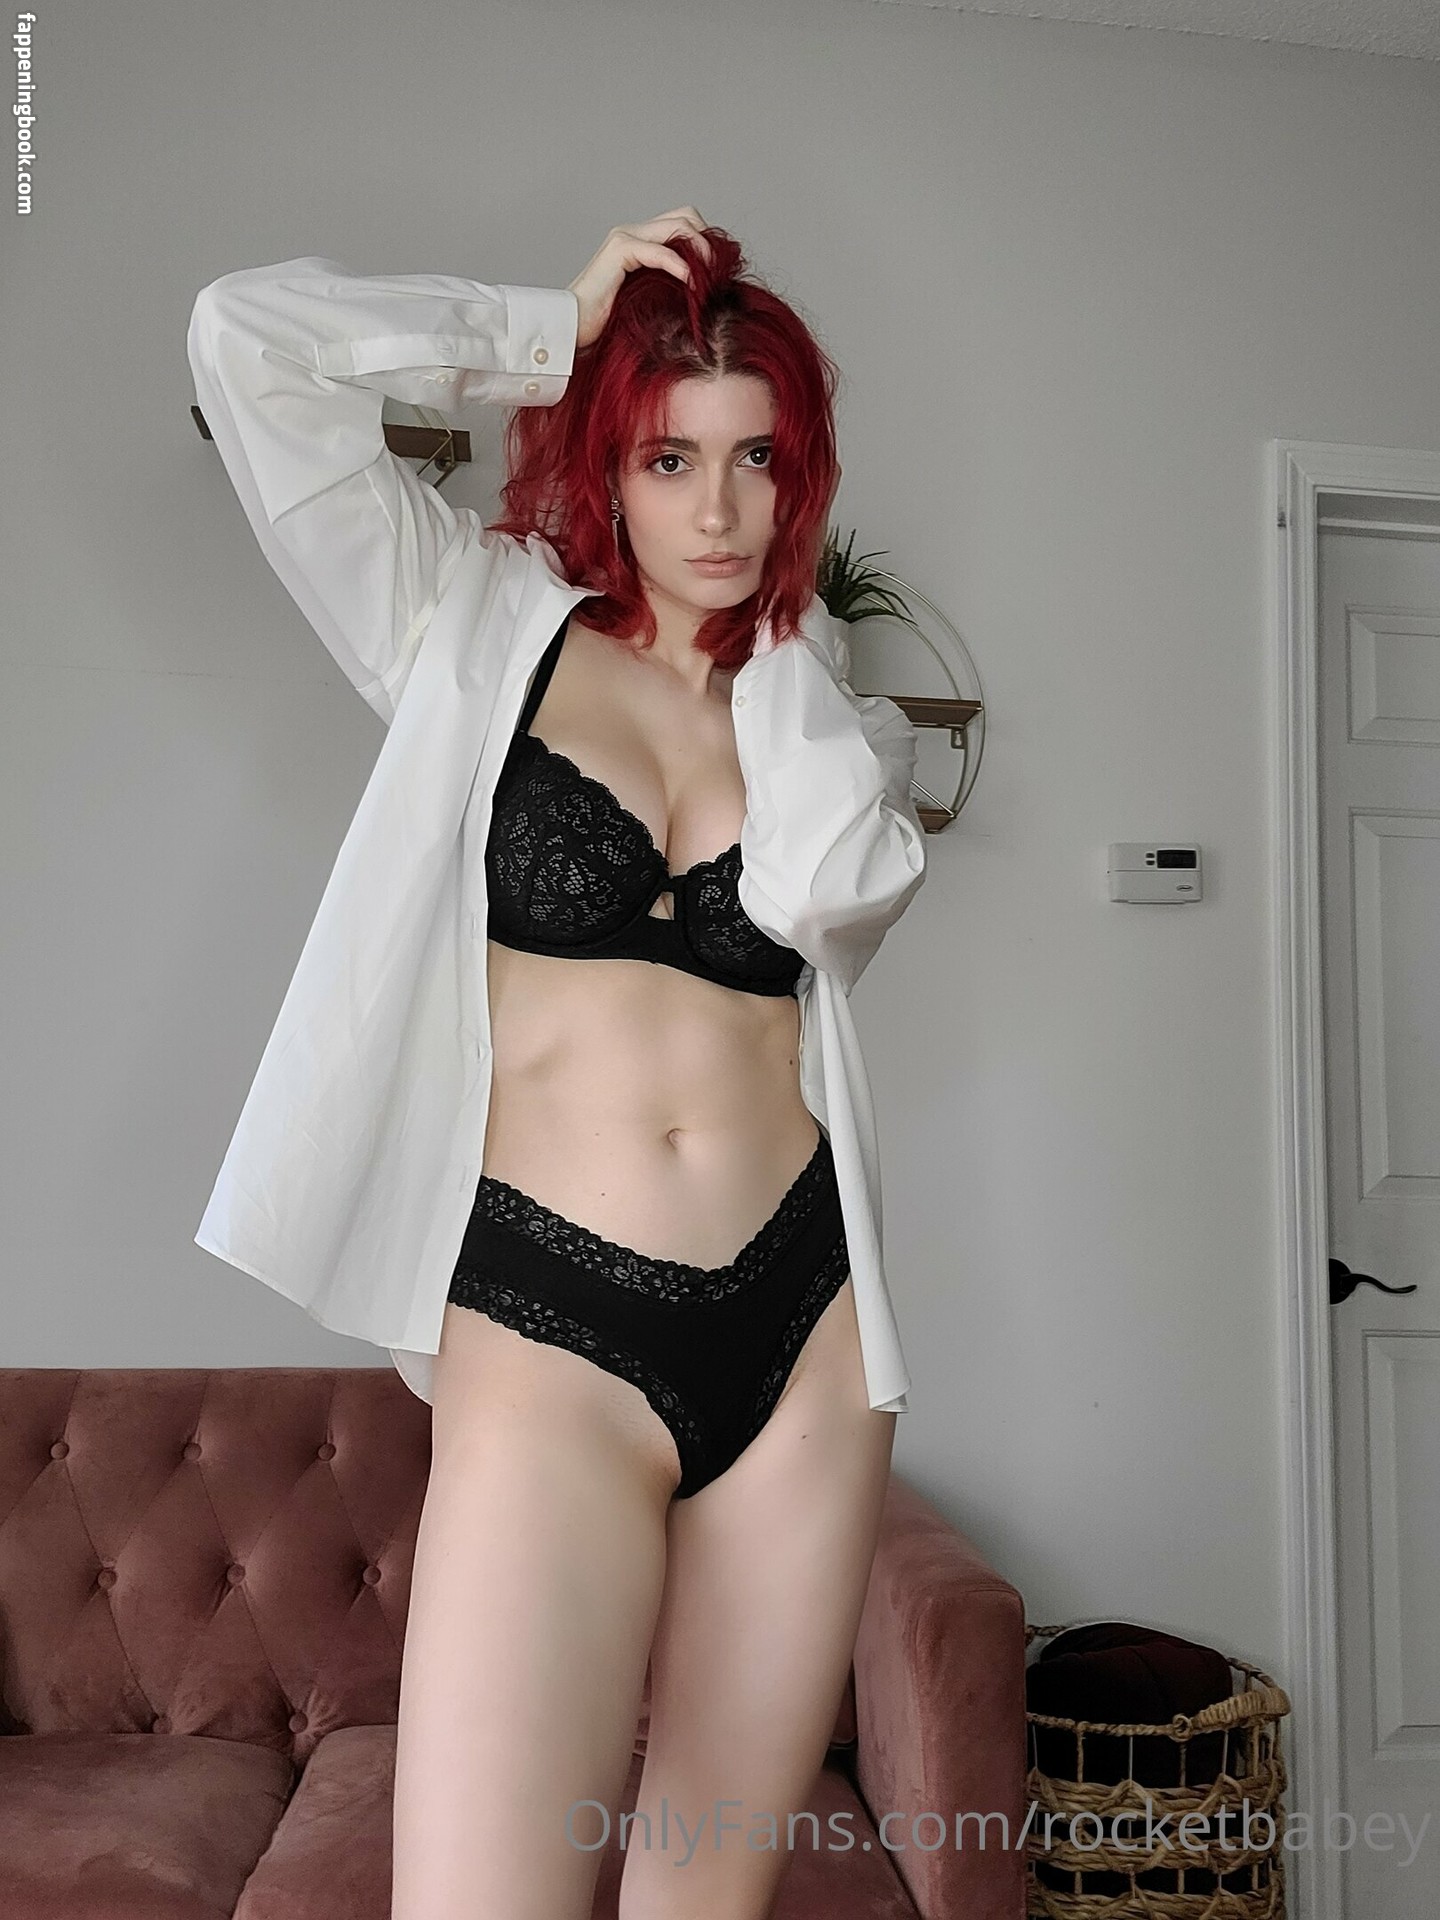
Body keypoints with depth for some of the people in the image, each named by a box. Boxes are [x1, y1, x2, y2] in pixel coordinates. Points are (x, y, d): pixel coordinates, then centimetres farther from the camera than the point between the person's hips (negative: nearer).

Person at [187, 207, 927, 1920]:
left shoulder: (841, 717, 14)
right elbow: (246, 334, -2)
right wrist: (554, 323, 6)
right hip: (551, 1328, -3)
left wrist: (774, 621, 3)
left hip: (801, 1327, 4)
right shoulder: (482, 634, 7)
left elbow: (821, 882, -11)